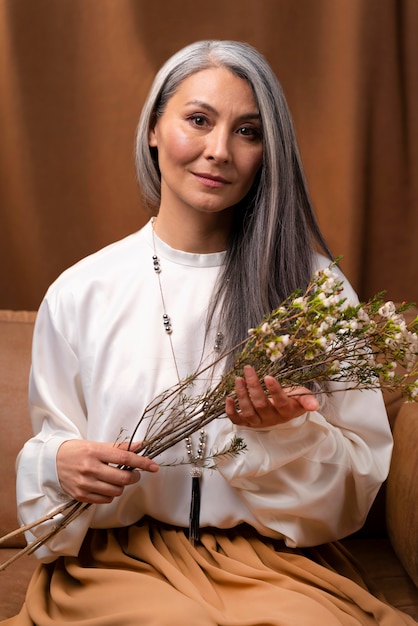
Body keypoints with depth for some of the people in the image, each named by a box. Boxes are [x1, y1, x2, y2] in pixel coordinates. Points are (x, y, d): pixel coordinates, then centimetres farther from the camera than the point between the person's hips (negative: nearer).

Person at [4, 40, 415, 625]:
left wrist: (285, 432, -17)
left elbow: (360, 478, 2)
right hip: (118, 555, 0)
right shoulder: (80, 293, 2)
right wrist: (61, 465, -12)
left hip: (274, 561, 1)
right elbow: (50, 443, 11)